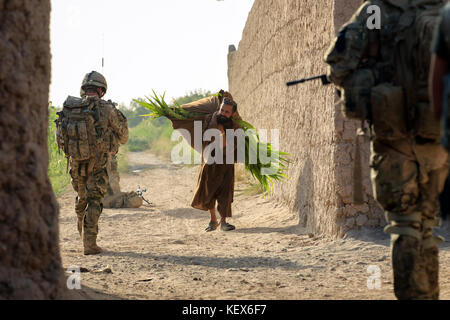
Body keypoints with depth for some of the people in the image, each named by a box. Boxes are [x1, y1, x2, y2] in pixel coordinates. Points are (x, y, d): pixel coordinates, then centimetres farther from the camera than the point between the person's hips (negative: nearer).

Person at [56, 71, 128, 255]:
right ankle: (90, 244, -7)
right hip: (97, 164, -4)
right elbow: (123, 137, 1)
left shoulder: (68, 108, 0)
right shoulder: (106, 109, -10)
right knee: (94, 202, 1)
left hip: (75, 162, 4)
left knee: (81, 198, 25)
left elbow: (60, 138, 10)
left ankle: (84, 233, 44)